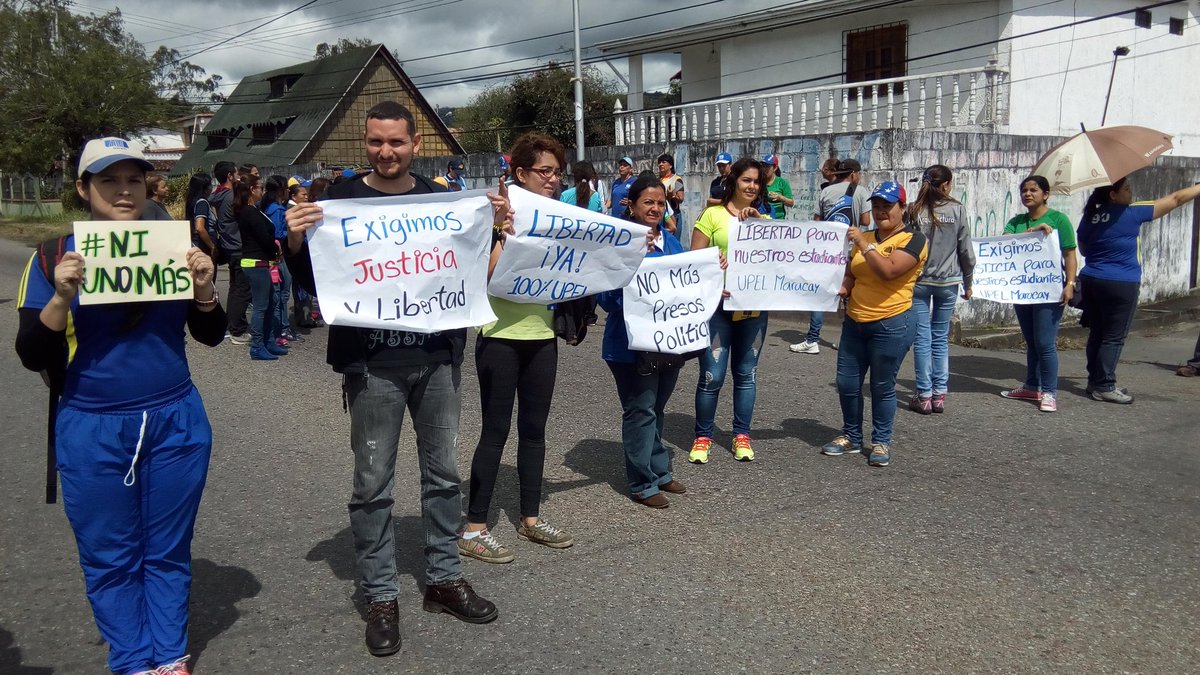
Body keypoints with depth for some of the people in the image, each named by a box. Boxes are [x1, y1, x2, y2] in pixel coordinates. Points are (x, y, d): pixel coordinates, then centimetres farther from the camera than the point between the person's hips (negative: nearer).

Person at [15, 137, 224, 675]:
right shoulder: (57, 256, -4)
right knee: (110, 558, 9)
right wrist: (62, 297, -22)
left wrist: (203, 288, -13)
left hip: (177, 423, 2)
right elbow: (32, 356, -6)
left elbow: (210, 335, 6)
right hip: (94, 432, -1)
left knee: (167, 550, 11)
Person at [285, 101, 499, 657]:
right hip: (372, 361, -3)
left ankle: (444, 578, 27)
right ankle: (380, 596, 18)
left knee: (443, 472, 11)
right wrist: (296, 243, -17)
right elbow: (313, 283, 1)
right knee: (373, 484, 4)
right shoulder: (342, 199, -1)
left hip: (438, 356, 3)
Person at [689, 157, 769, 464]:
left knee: (745, 373, 12)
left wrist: (759, 222, -12)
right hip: (717, 304, -4)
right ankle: (702, 436, 12)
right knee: (712, 376, -4)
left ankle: (741, 435, 23)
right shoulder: (713, 215, 0)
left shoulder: (765, 220, 13)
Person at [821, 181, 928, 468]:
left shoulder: (913, 239, -8)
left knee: (882, 387, 3)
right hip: (854, 323, 6)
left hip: (892, 325, -6)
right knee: (846, 383, 9)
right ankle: (851, 436, 26)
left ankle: (881, 442, 19)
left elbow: (889, 271, -22)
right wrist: (841, 289, -4)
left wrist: (864, 244, -21)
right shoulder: (863, 237, 13)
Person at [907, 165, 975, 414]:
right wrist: (968, 283, 12)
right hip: (948, 281, 1)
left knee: (922, 339, 3)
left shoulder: (914, 211, -6)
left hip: (918, 281, -1)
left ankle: (924, 396, 5)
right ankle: (939, 395, 12)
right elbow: (966, 250, 0)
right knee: (941, 338, 12)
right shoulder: (957, 210, -4)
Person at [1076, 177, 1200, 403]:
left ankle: (1094, 381, 19)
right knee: (1113, 338, 0)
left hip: (1090, 281, 6)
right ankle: (1104, 386, 1)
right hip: (1120, 285, -6)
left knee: (1096, 334, 13)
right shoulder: (1132, 214, -9)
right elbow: (1175, 199, -1)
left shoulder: (1090, 216, 5)